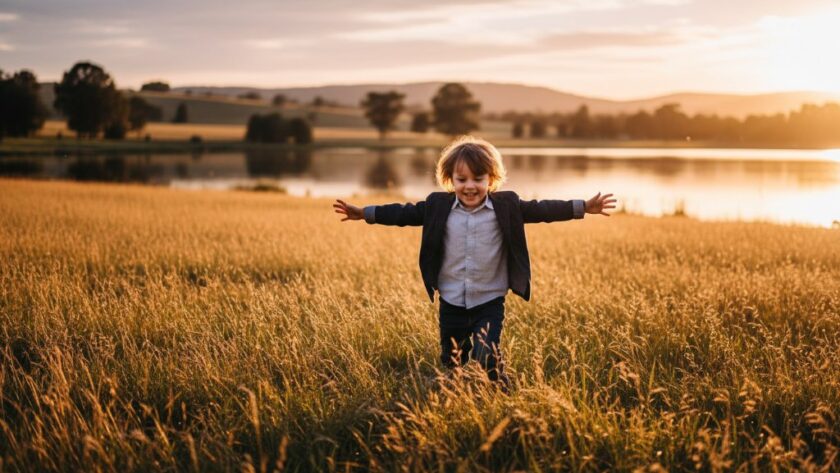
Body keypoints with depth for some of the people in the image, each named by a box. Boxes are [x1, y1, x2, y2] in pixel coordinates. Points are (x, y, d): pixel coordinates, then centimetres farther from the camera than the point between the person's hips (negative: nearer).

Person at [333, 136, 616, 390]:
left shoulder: (506, 206, -5)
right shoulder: (438, 206, -1)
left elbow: (540, 210, -4)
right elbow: (406, 213, 6)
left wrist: (583, 207, -9)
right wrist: (365, 213, 6)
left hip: (490, 302, -2)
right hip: (452, 303, 3)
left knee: (487, 358, -15)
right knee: (452, 364, 13)